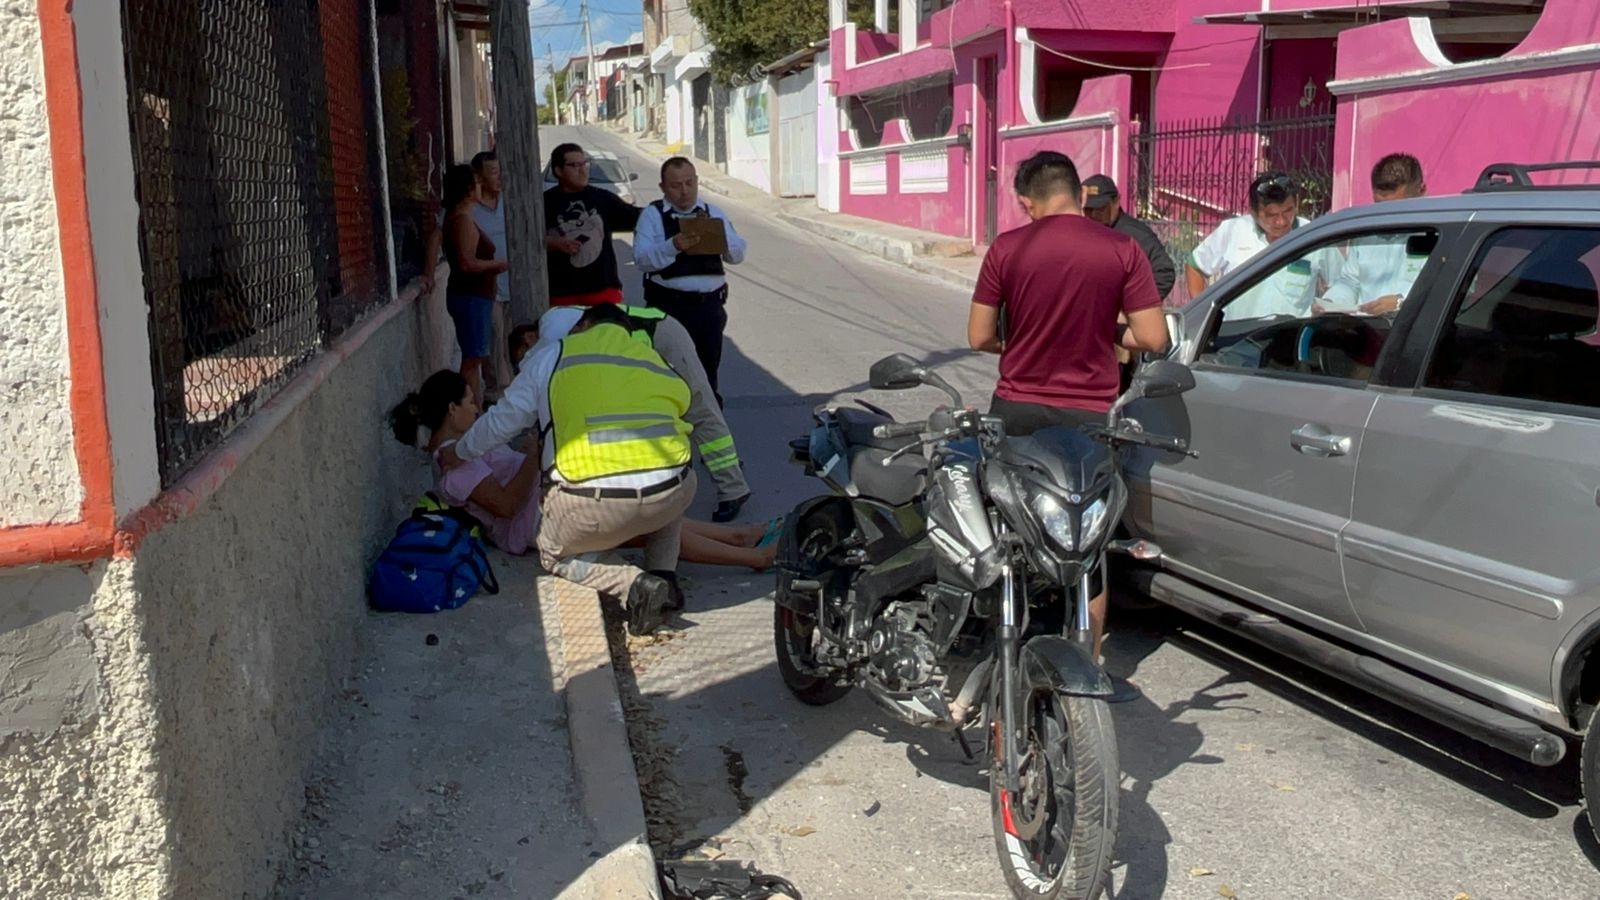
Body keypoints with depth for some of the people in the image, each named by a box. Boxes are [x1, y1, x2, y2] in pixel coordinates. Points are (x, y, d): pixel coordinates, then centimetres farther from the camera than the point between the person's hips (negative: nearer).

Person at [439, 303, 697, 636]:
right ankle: (664, 576, 19)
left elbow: (502, 420, 21)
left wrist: (459, 452, 41)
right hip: (675, 493, 3)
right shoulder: (653, 359, 23)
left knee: (556, 555, 28)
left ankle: (632, 583, 0)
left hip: (595, 503, -3)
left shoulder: (552, 356, 15)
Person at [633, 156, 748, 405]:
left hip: (709, 304, 3)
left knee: (708, 368, 11)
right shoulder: (653, 216, 1)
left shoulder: (714, 213, 12)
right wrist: (673, 246, -29)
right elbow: (642, 257, -12)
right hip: (669, 306, -3)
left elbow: (738, 254, 5)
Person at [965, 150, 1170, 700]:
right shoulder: (1122, 250, -7)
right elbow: (1153, 338, -8)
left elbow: (979, 337, -2)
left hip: (1016, 412, 1)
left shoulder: (1007, 248, -5)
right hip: (1087, 416, -1)